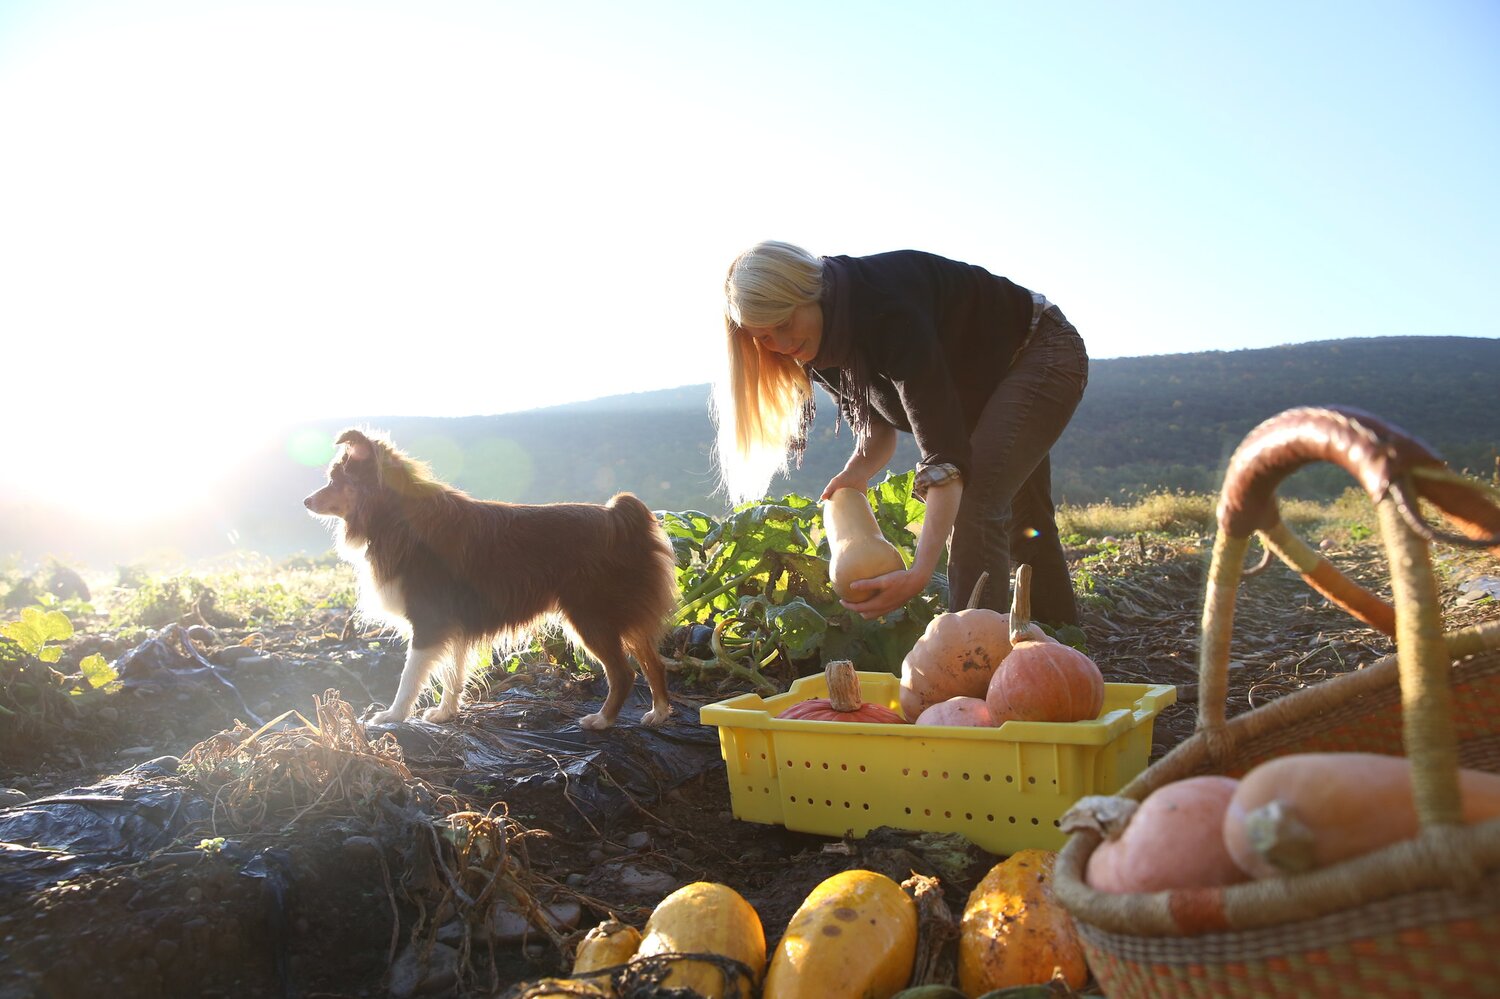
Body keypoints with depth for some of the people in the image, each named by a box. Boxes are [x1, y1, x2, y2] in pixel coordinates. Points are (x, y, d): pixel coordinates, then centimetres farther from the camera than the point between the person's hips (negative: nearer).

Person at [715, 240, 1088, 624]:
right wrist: (858, 471, -22)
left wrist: (919, 574, -51)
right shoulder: (822, 346, -14)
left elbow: (946, 451, -44)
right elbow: (879, 424, 0)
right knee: (1022, 518, 17)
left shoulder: (889, 311, -40)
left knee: (975, 503, -26)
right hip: (980, 384, 9)